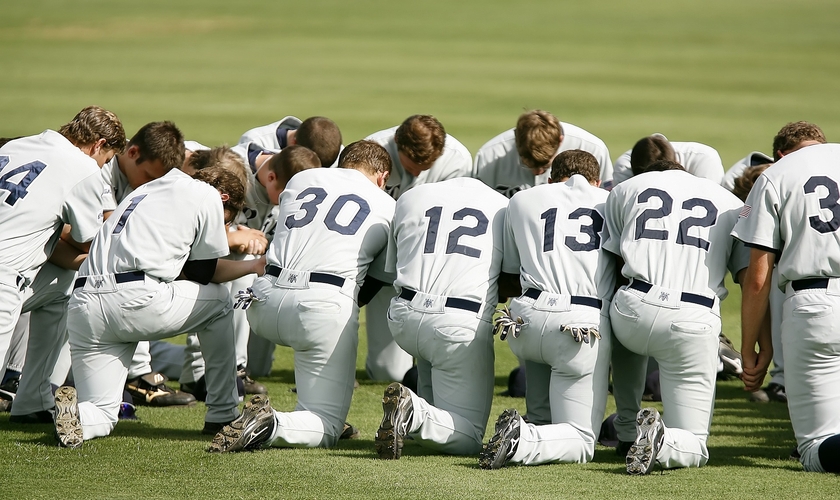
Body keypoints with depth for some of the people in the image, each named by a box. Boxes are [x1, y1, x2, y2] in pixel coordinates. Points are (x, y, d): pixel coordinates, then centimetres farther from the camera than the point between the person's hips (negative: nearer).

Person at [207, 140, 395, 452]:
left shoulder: (301, 179, 23)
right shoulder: (388, 208, 17)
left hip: (265, 302, 4)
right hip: (326, 304, -4)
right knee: (326, 430, 0)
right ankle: (271, 426, -29)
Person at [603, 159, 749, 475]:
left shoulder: (625, 189, 20)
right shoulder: (731, 204, 21)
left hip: (634, 308, 1)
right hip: (694, 322, -1)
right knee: (693, 447, 10)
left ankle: (626, 429, 33)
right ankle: (662, 442, -23)